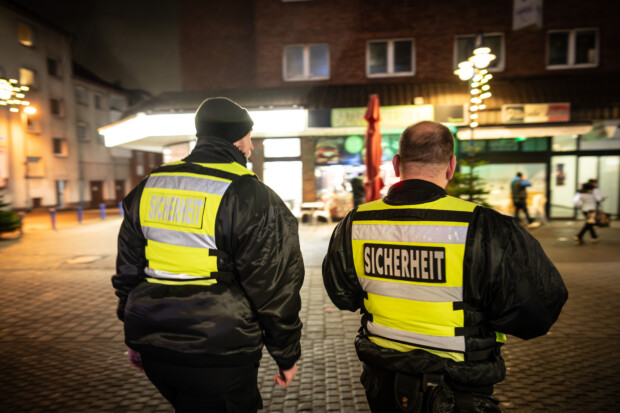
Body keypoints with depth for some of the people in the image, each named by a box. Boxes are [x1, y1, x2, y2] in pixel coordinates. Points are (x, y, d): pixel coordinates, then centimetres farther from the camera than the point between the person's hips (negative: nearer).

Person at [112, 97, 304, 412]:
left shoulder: (148, 188, 5)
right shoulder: (253, 200, -16)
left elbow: (128, 271, 11)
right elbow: (275, 291, -13)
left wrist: (136, 339, 22)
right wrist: (287, 355, 1)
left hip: (153, 349, 7)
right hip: (216, 360, -6)